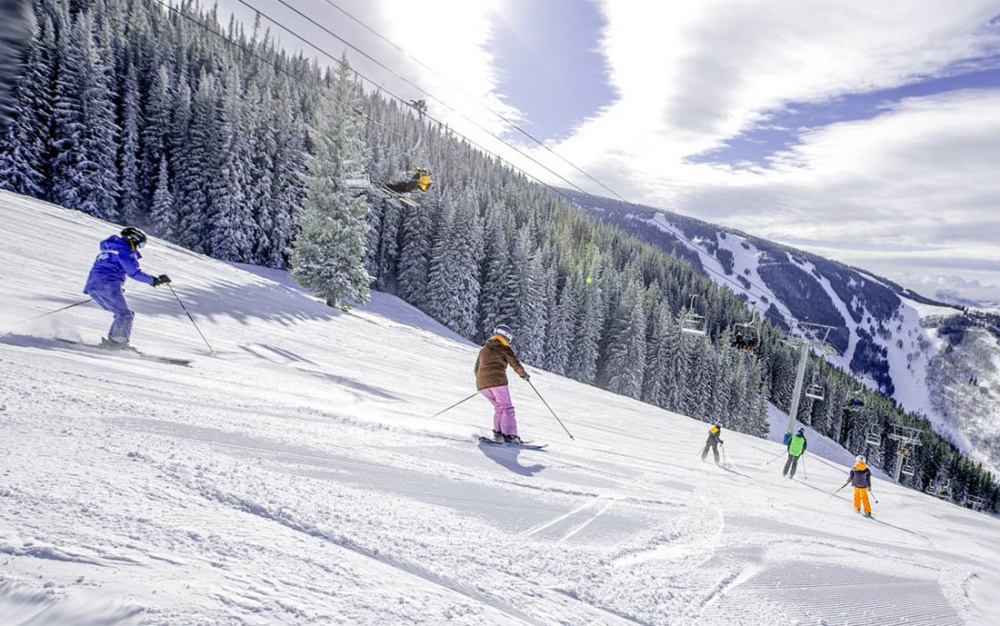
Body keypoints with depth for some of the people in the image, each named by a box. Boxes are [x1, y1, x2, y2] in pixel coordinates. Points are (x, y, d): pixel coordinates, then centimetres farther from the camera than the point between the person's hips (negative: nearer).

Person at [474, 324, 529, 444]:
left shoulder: (483, 349, 26)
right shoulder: (504, 349, 7)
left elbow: (476, 369, 29)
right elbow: (516, 364, 3)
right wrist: (524, 375, 19)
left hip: (482, 383, 6)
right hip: (497, 380, -6)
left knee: (499, 407, 18)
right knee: (507, 408, -5)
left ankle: (498, 432, 8)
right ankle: (509, 435, -16)